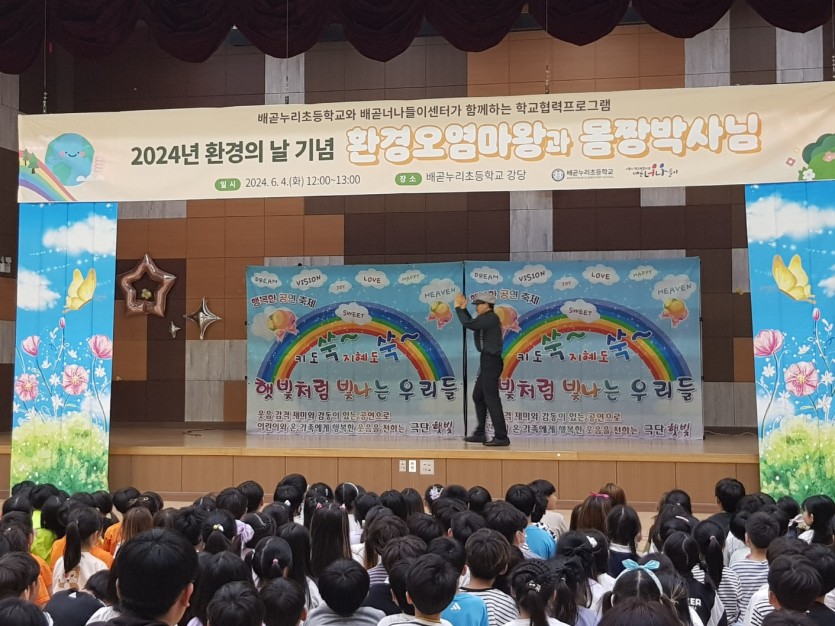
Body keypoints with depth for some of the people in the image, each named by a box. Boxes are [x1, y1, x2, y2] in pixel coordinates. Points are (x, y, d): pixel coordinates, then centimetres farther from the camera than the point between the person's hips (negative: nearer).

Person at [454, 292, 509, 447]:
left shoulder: (491, 318, -15)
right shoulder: (487, 318, 16)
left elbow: (468, 324, -21)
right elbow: (472, 323, 28)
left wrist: (458, 308, -9)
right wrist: (463, 309, 19)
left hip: (491, 361, -11)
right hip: (488, 361, 11)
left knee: (491, 399, -11)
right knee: (478, 396, 17)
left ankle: (501, 437, -10)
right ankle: (480, 433, 25)